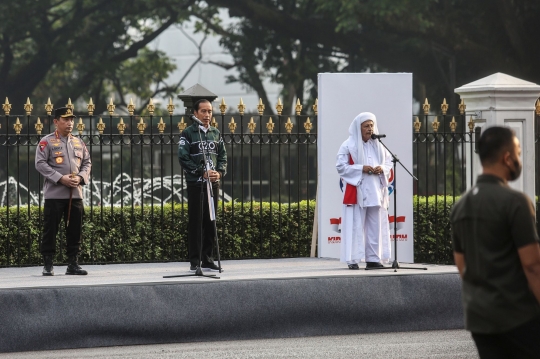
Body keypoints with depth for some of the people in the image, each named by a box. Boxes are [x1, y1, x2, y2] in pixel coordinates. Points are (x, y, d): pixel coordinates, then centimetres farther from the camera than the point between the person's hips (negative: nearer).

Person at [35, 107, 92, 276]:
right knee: (50, 230, -2)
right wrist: (60, 178, -17)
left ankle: (73, 264, 13)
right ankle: (48, 265, 5)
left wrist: (80, 177, -5)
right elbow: (40, 163, -10)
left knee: (75, 230, 6)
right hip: (54, 194, -5)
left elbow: (87, 162, 16)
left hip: (76, 194, 5)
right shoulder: (47, 142, -3)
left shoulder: (78, 143, 13)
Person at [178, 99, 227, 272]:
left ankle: (208, 259, 11)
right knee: (196, 222, -4)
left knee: (210, 222, 6)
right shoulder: (188, 133, -3)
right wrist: (202, 172, -17)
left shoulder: (216, 133, 13)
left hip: (213, 183, 5)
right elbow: (183, 158, -10)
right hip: (195, 184, -5)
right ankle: (195, 261, -1)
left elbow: (223, 156, 13)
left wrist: (219, 172, -6)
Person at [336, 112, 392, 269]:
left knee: (375, 225, 4)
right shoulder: (349, 145, -3)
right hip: (356, 192, -5)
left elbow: (389, 161, 15)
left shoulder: (379, 145, 12)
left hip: (375, 192, 5)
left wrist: (382, 168, -7)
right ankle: (353, 260, -5)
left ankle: (373, 258, 10)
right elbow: (341, 166, -7)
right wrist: (361, 168, -17)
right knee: (356, 226, -7)